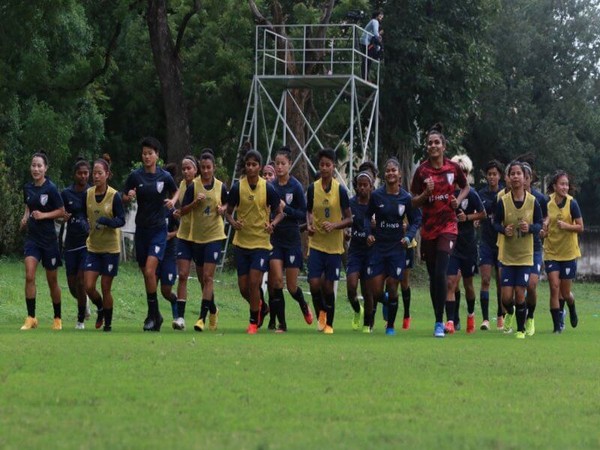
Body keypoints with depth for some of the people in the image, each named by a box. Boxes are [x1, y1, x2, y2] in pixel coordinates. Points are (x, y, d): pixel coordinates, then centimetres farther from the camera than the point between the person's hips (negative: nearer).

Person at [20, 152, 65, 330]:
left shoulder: (51, 189, -12)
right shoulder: (28, 188, 4)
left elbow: (62, 211, -7)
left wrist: (43, 215, -19)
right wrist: (25, 217, 4)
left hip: (48, 238, -4)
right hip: (32, 237, 4)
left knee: (52, 281, 8)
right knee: (29, 276, -14)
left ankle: (57, 319, 24)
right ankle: (31, 318, -10)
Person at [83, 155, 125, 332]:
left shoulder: (114, 196, -11)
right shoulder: (87, 194, 1)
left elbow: (121, 220, -11)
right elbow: (83, 216, 11)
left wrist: (106, 221, -30)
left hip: (110, 248, -3)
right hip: (92, 247, 3)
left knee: (105, 289, 1)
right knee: (89, 286, -5)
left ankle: (108, 324, 17)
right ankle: (101, 309, 26)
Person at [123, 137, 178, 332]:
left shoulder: (165, 177, -4)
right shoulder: (135, 176, -2)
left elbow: (175, 191, 15)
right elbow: (124, 198, 6)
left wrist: (172, 201, -6)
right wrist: (129, 197, -16)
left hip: (159, 229, -3)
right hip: (141, 229, 3)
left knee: (150, 271, -17)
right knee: (146, 273, 9)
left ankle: (153, 314, -7)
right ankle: (155, 315, 22)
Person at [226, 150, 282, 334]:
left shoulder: (268, 188, -5)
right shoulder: (237, 187, -2)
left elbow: (279, 212, 6)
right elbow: (228, 212, 8)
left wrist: (272, 225, -13)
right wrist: (233, 222, -13)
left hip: (261, 241, -2)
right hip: (241, 242, 2)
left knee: (254, 281, -13)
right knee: (243, 286, 3)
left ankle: (254, 322, 1)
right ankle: (261, 307, 33)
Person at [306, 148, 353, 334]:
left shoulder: (340, 190, -6)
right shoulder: (312, 188, 1)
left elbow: (349, 219, -2)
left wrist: (334, 225, -19)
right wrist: (309, 225, -5)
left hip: (334, 245, -2)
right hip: (316, 243, 2)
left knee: (328, 286, 3)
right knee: (314, 283, -10)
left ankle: (329, 324, 18)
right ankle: (320, 312, 17)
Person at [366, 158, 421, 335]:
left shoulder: (406, 198, -1)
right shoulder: (376, 195, -3)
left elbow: (416, 220, 9)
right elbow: (366, 216, 8)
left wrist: (408, 237, -6)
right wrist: (368, 234, -7)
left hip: (397, 248, 0)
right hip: (378, 246, 0)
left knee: (392, 289, -1)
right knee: (375, 291, -4)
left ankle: (390, 326, 14)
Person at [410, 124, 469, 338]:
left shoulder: (453, 168, -1)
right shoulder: (422, 170, -2)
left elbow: (465, 187, 17)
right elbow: (414, 202, 1)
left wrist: (458, 200, -2)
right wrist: (426, 193, -18)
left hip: (448, 226, -2)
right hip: (428, 228, 2)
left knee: (440, 274, -16)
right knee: (433, 276, 8)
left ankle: (439, 322, -12)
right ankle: (438, 320, 20)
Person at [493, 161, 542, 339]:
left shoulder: (532, 201, -4)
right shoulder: (503, 201, -5)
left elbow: (539, 224, 5)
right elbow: (496, 223, 4)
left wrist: (530, 228, -17)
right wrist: (503, 229, -18)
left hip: (525, 255, 0)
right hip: (507, 255, 0)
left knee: (520, 294, -3)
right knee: (506, 296, -4)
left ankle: (521, 329, 17)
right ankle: (510, 313, 32)